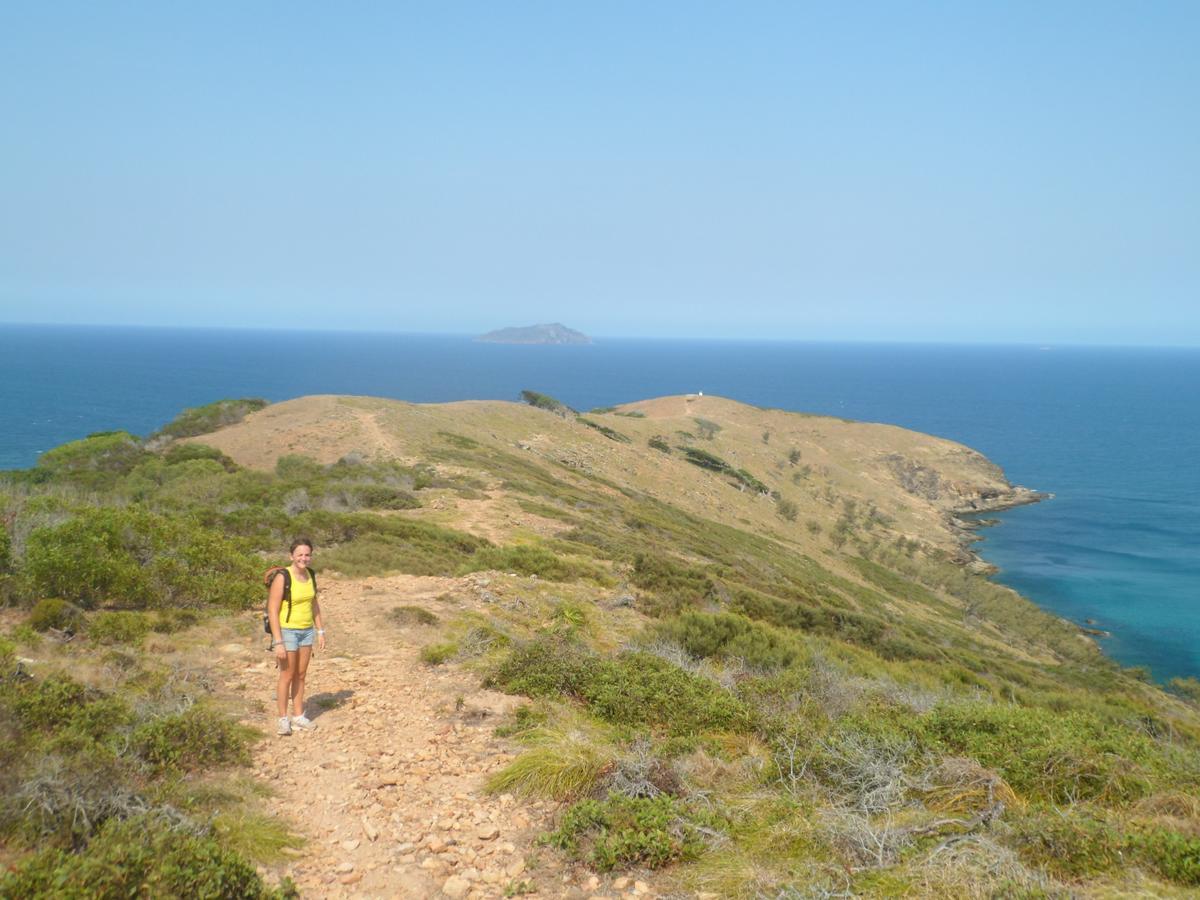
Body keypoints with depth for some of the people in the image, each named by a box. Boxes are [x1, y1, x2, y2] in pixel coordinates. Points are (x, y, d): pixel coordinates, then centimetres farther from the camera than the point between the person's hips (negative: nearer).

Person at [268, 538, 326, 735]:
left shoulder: (310, 575, 2)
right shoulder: (282, 578, -18)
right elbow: (272, 611, -18)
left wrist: (320, 631, 10)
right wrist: (278, 642, -20)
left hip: (306, 631, 6)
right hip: (287, 631, -6)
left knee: (301, 675, 12)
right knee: (287, 676, 1)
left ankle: (298, 716, 23)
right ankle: (283, 719, 13)